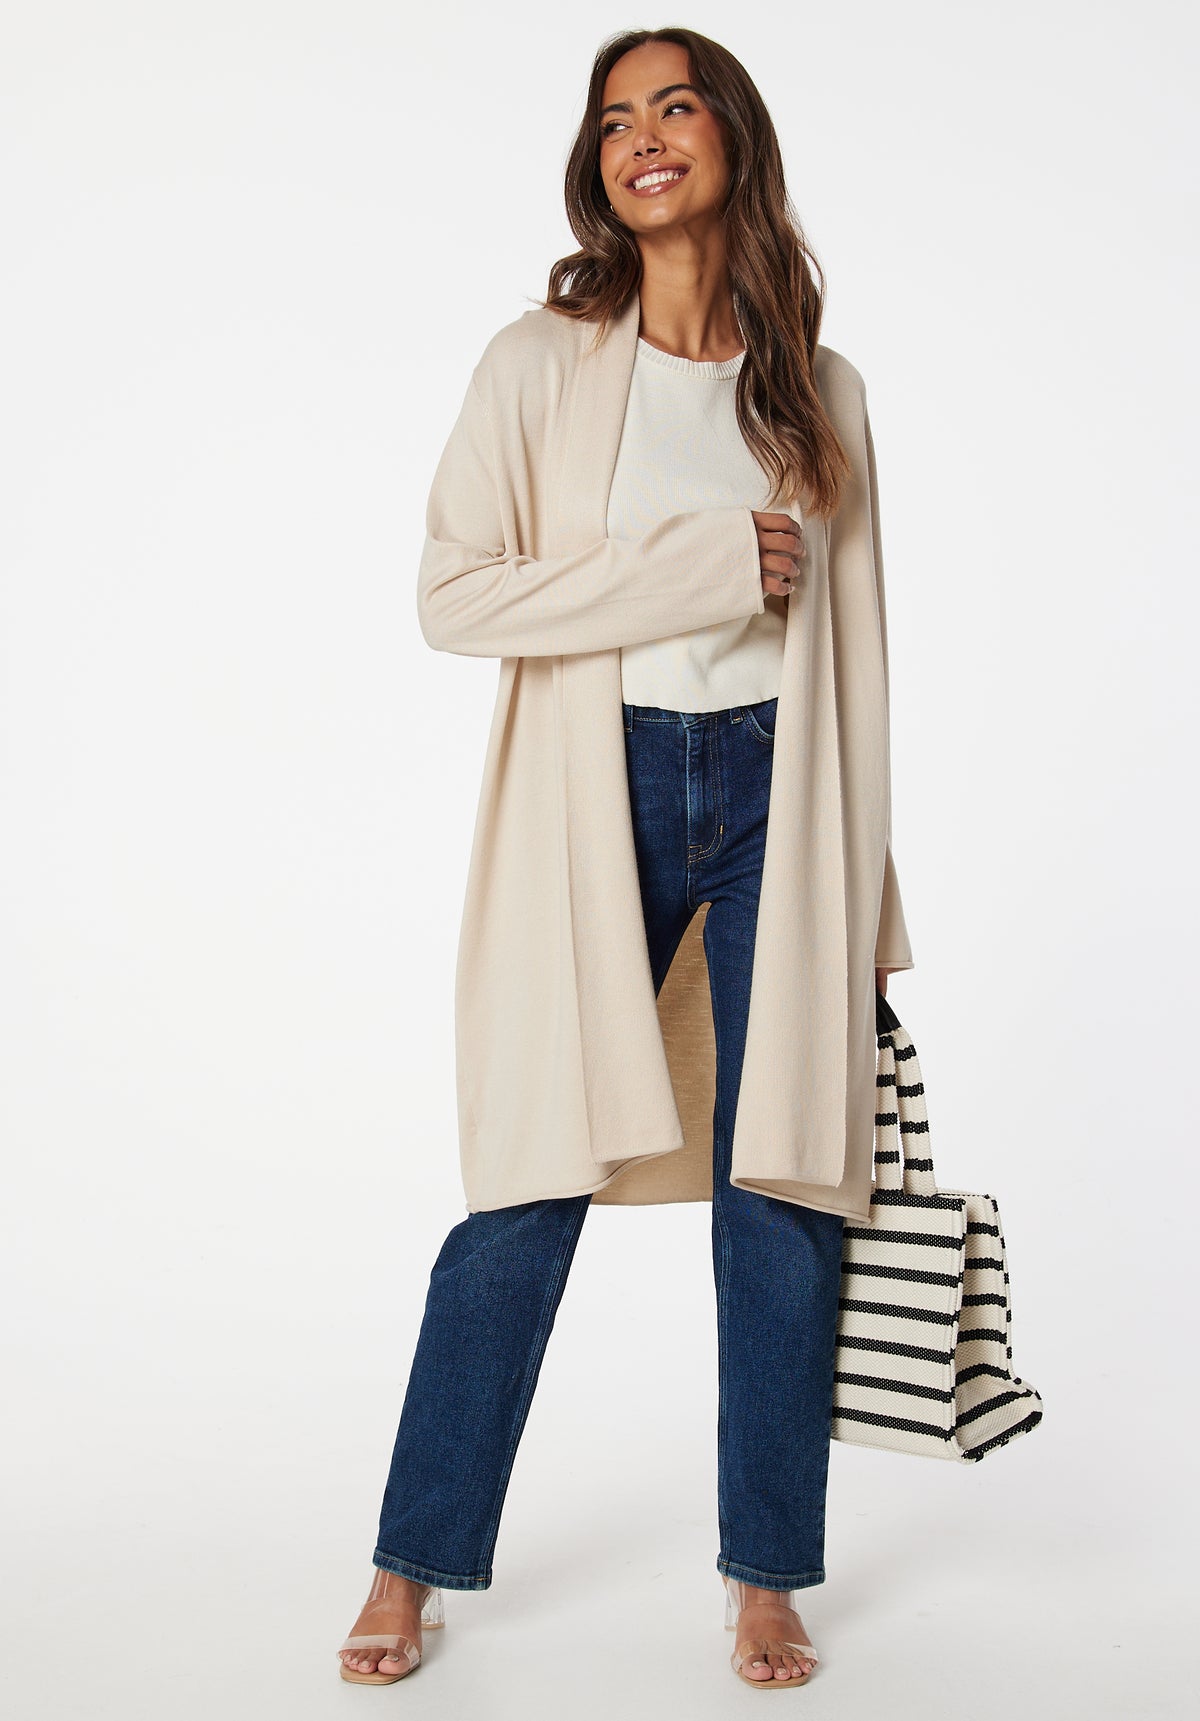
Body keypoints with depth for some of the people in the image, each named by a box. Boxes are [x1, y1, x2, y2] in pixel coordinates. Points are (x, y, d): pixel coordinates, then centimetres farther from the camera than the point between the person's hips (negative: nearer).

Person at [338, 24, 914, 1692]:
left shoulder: (817, 388, 10)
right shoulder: (542, 363, 3)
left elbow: (851, 638, 13)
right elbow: (453, 589, -7)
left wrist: (868, 892, 10)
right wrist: (704, 568, -14)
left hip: (776, 790, 2)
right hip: (603, 790, -2)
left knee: (783, 1187, 3)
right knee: (531, 1190, 0)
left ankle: (767, 1582, 19)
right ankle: (415, 1568, 17)